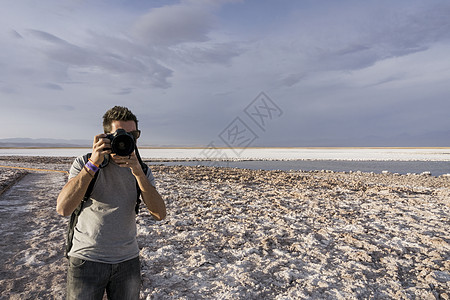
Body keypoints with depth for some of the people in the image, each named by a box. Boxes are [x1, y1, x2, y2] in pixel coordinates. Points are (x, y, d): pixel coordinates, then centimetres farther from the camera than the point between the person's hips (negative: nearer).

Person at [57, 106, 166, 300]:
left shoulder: (140, 169, -2)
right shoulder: (83, 163, -7)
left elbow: (159, 215, -14)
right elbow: (63, 209, -21)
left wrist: (138, 173, -24)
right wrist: (93, 164, -27)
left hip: (127, 261, 3)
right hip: (87, 259, -2)